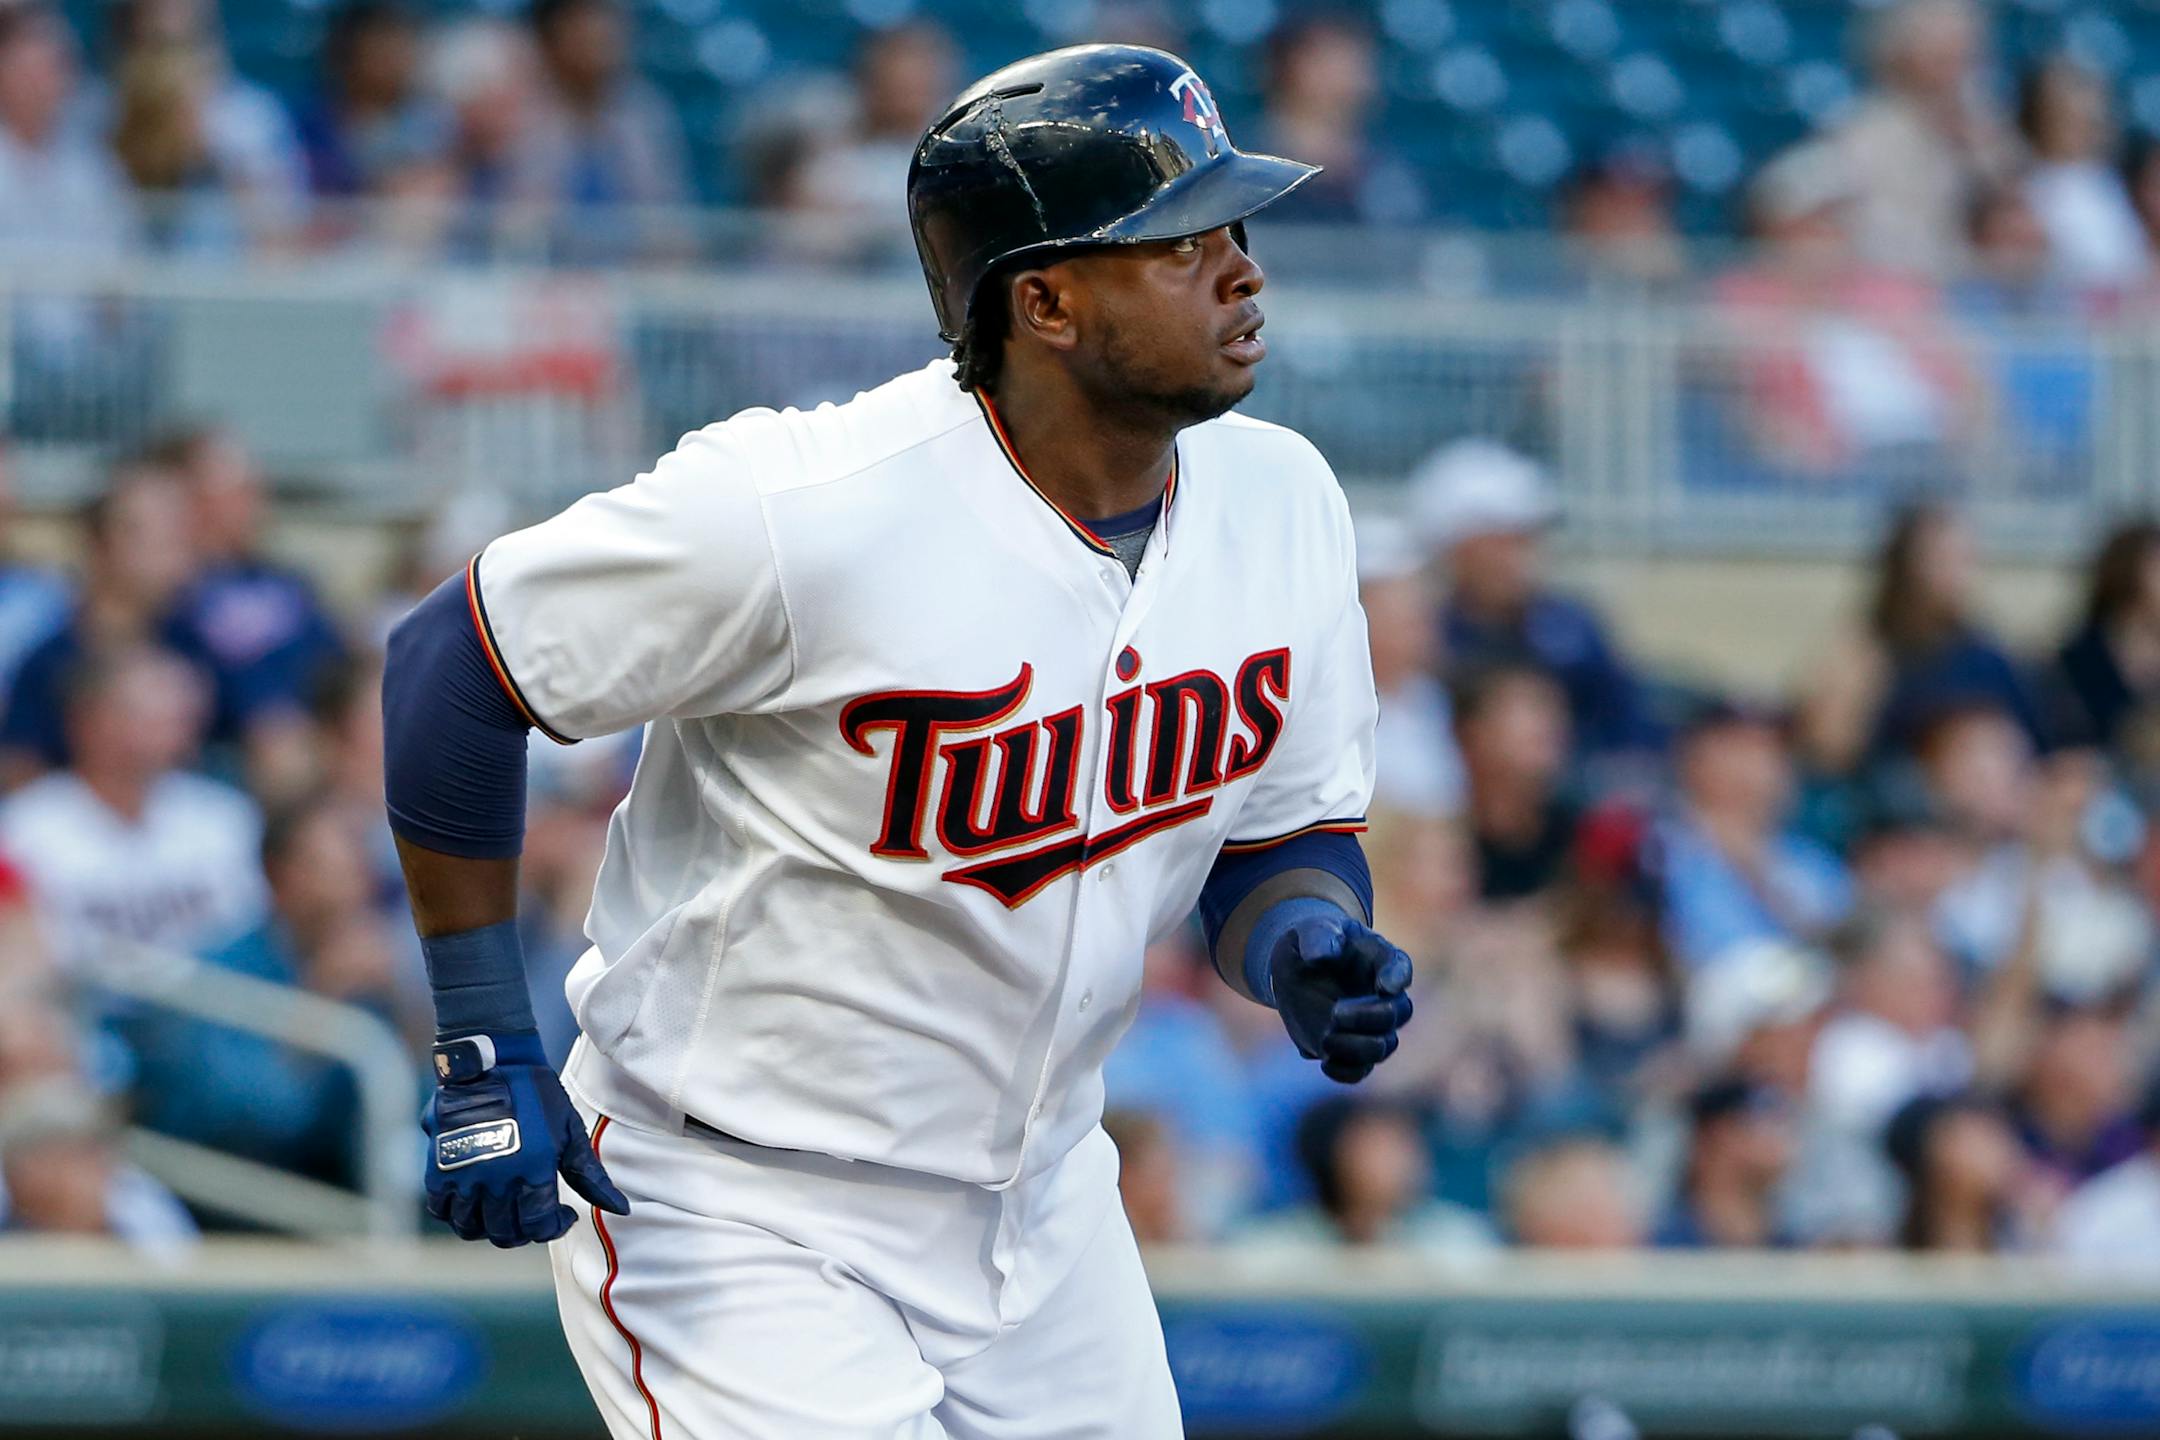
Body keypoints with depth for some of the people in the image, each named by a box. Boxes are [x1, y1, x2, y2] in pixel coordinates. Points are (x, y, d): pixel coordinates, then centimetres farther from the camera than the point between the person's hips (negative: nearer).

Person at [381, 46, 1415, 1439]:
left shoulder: (1281, 504, -4)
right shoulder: (801, 513, -25)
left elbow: (1286, 831, 9)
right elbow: (452, 669, -13)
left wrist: (1308, 945, -15)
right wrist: (483, 1051, -14)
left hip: (1044, 1212, 7)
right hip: (735, 1215, -7)